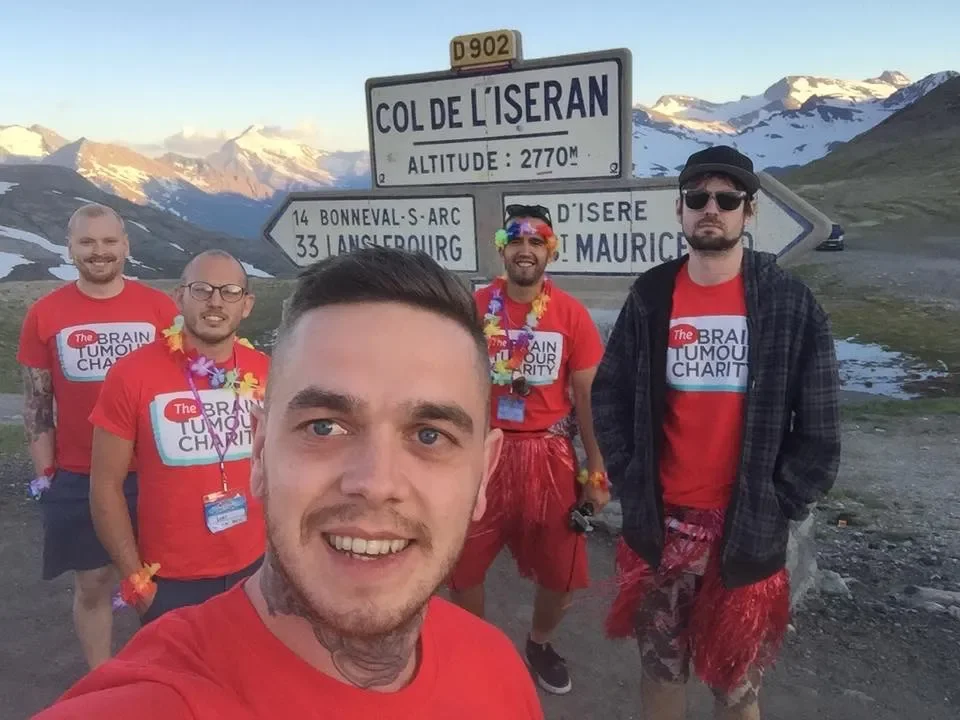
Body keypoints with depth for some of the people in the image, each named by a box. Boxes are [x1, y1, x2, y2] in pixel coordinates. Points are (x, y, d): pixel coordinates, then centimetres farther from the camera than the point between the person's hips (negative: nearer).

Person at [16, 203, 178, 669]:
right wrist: (43, 473, 1)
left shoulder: (160, 308, -4)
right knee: (92, 583, 11)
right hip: (77, 477, 0)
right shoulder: (45, 314, -2)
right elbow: (36, 400, 4)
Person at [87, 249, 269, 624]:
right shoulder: (132, 375, -13)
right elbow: (105, 486, -7)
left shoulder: (265, 373, -4)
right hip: (170, 580, -3)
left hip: (255, 567, 3)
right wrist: (135, 579, -7)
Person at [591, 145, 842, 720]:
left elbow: (819, 430, -3)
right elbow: (609, 396, 6)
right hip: (662, 524, 2)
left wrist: (778, 506, -6)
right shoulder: (651, 296, 1)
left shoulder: (790, 302, -5)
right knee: (662, 665, 16)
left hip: (747, 528, -1)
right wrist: (630, 482, 0)